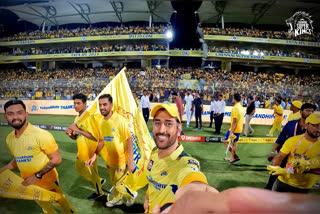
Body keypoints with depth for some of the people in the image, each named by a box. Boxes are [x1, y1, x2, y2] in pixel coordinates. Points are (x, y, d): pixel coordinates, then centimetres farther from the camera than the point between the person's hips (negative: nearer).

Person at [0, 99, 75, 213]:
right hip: (28, 184, 5)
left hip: (48, 182, -5)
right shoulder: (9, 138, -5)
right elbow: (18, 159, 12)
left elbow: (56, 159, -21)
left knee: (61, 202, 16)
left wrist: (37, 175, -25)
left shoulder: (41, 135, -26)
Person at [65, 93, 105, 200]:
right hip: (81, 151, 9)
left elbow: (95, 137, -31)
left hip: (90, 152, -8)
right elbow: (75, 137, 11)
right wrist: (70, 134, -12)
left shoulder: (89, 117, -22)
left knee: (92, 173, 11)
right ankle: (99, 180, 44)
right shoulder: (77, 118, 4)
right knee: (79, 168, 25)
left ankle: (99, 192, 38)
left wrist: (78, 130, -31)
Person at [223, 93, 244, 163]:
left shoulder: (235, 108, -20)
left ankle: (235, 156, -1)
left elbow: (234, 121, -24)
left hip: (234, 129, -9)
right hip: (239, 129, 9)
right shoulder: (241, 107, 9)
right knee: (234, 143, 17)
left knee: (225, 141, 4)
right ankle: (232, 157, 24)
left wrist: (231, 132, -24)